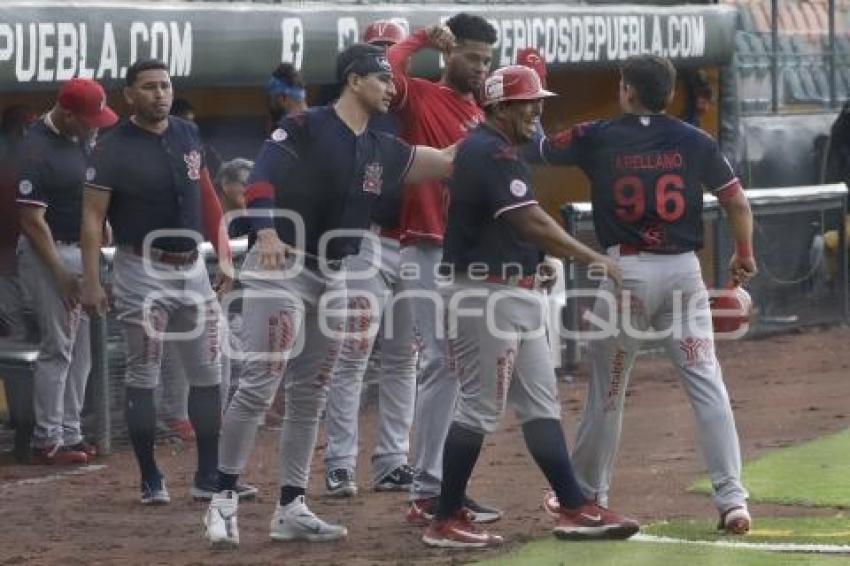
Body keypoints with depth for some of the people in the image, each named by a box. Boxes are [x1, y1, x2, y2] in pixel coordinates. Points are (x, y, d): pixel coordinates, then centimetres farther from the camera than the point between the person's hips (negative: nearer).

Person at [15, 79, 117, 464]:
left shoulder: (82, 139, 8)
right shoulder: (38, 150, -18)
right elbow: (32, 219, -19)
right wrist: (61, 274, -19)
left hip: (82, 250, 9)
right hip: (50, 254, -9)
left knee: (80, 349, 11)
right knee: (57, 348, -7)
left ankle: (69, 433, 18)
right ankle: (47, 442, -3)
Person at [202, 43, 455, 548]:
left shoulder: (382, 151, 11)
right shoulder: (306, 128, -9)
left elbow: (450, 161, 10)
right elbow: (260, 180, -20)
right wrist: (266, 234, -36)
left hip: (334, 279, 8)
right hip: (281, 269, -8)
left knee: (310, 397, 8)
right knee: (260, 385, -13)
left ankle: (291, 509, 12)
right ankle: (224, 498, -5)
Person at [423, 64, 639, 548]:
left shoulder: (501, 151, 16)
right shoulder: (489, 153, -17)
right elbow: (530, 220, -24)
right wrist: (592, 258, -21)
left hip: (517, 296, 11)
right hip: (485, 295, -11)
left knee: (542, 403, 10)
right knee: (480, 408, -6)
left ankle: (575, 509, 11)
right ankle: (447, 522, 0)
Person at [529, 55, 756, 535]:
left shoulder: (597, 139, -1)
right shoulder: (694, 141, 3)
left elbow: (537, 148, 11)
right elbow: (738, 203, 5)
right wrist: (744, 256, 22)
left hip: (627, 271, -1)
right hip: (684, 270, 1)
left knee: (607, 388, 12)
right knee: (707, 384, -1)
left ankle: (588, 492, 25)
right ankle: (732, 497, -10)